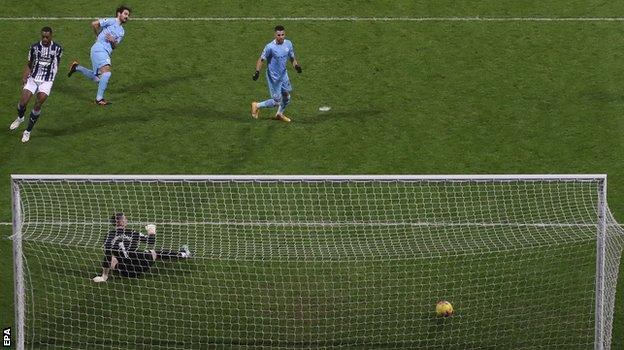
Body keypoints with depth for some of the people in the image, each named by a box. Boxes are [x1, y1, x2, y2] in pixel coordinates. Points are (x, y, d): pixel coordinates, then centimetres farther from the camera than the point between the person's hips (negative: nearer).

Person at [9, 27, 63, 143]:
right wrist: (24, 76, -7)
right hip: (33, 79, 1)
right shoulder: (35, 47, -1)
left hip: (46, 81, -1)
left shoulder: (57, 48, -4)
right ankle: (20, 118, 27)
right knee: (23, 102, -9)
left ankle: (28, 131, 1)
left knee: (37, 106, -13)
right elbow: (29, 64, 8)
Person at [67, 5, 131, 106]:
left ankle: (77, 67, 35)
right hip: (99, 48, -8)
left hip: (106, 53, 8)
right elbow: (94, 24, -6)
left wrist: (113, 41, -6)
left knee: (96, 78, 13)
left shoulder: (122, 32, 22)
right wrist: (99, 36, 9)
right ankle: (99, 99, -20)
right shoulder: (111, 21, -1)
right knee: (107, 73, -22)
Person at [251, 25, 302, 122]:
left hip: (283, 74, 7)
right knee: (276, 101, -3)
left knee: (286, 96, 19)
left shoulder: (288, 44, -4)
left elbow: (292, 57, 9)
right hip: (273, 77, -7)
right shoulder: (270, 47, -23)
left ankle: (280, 114, 44)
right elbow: (261, 59, -15)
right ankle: (257, 105, 20)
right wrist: (257, 71, -28)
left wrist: (296, 65, -11)